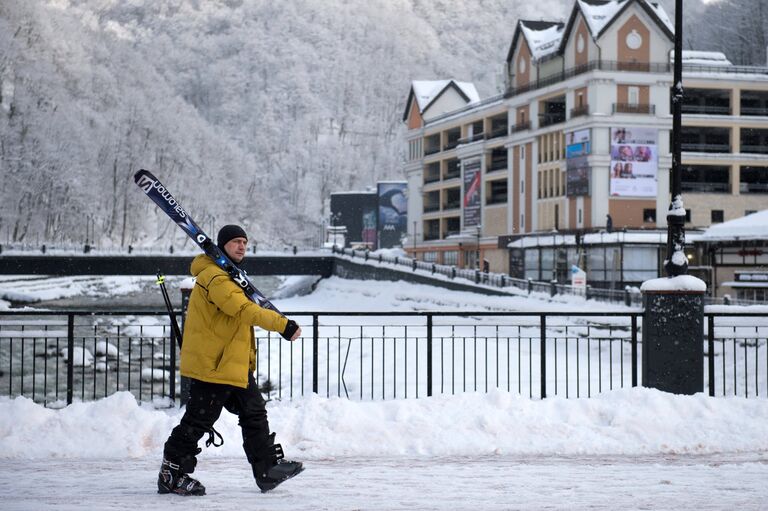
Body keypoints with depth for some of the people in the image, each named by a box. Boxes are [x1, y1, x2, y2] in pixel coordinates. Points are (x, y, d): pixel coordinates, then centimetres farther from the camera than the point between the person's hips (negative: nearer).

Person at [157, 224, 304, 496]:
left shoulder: (229, 275, 17)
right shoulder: (214, 277, -18)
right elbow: (245, 310, -29)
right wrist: (283, 324, -31)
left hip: (235, 364, 11)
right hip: (211, 364, -11)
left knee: (254, 412, 12)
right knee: (199, 420, -4)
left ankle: (268, 468, 17)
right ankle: (171, 475, 5)